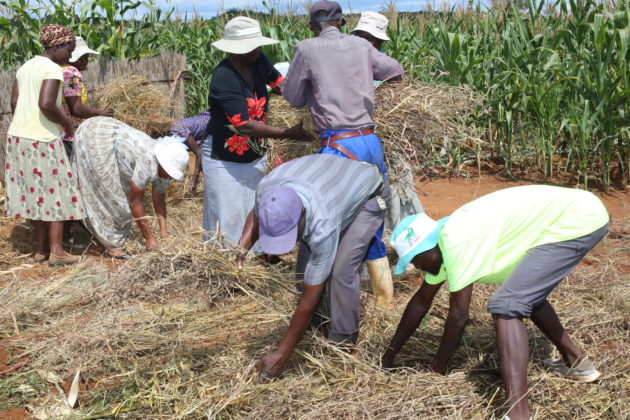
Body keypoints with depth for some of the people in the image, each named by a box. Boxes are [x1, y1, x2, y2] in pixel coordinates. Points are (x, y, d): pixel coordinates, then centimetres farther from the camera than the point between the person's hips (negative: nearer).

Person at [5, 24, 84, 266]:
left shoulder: (25, 67, 13)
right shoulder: (53, 69, -13)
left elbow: (14, 103, 12)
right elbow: (46, 104, -24)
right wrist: (67, 123, -9)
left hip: (18, 136, 8)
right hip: (42, 140, -8)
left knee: (35, 192, 12)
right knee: (56, 192, 1)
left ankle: (41, 248, 16)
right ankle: (56, 251, 1)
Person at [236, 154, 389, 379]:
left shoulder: (322, 224, -45)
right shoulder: (267, 188, -31)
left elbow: (311, 296, -37)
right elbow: (256, 214, -2)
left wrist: (282, 354, -32)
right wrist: (240, 251, -20)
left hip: (367, 198, -6)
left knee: (341, 269, -19)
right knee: (306, 263, -5)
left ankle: (342, 342, -1)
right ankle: (313, 327, 14)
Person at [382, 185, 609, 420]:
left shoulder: (457, 242, -20)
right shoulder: (445, 243, 10)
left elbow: (459, 313, -12)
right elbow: (421, 301, 21)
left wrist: (438, 364, 3)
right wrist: (390, 354, 27)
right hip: (578, 214, 11)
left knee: (506, 306, -17)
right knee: (527, 294, 29)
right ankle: (577, 362, 41)